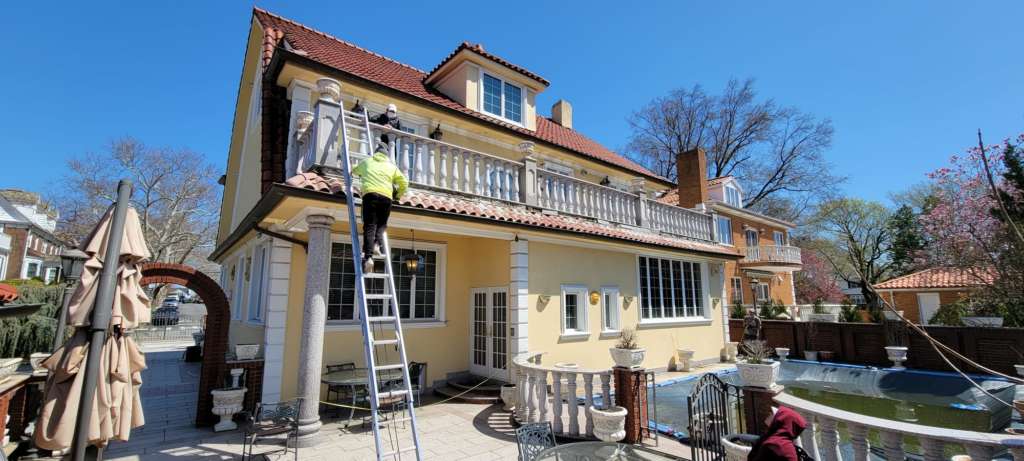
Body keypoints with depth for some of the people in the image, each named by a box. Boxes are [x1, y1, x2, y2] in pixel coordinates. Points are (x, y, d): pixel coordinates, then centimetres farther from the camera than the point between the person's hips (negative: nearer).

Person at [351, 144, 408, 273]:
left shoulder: (367, 162, 25)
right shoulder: (392, 166, 24)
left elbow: (354, 171, 45)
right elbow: (404, 183, 17)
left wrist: (354, 172, 69)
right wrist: (398, 195, 34)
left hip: (370, 194, 0)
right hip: (386, 196, 1)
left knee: (369, 226, -6)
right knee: (381, 224, 16)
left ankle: (368, 257, -20)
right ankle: (376, 245, -11)